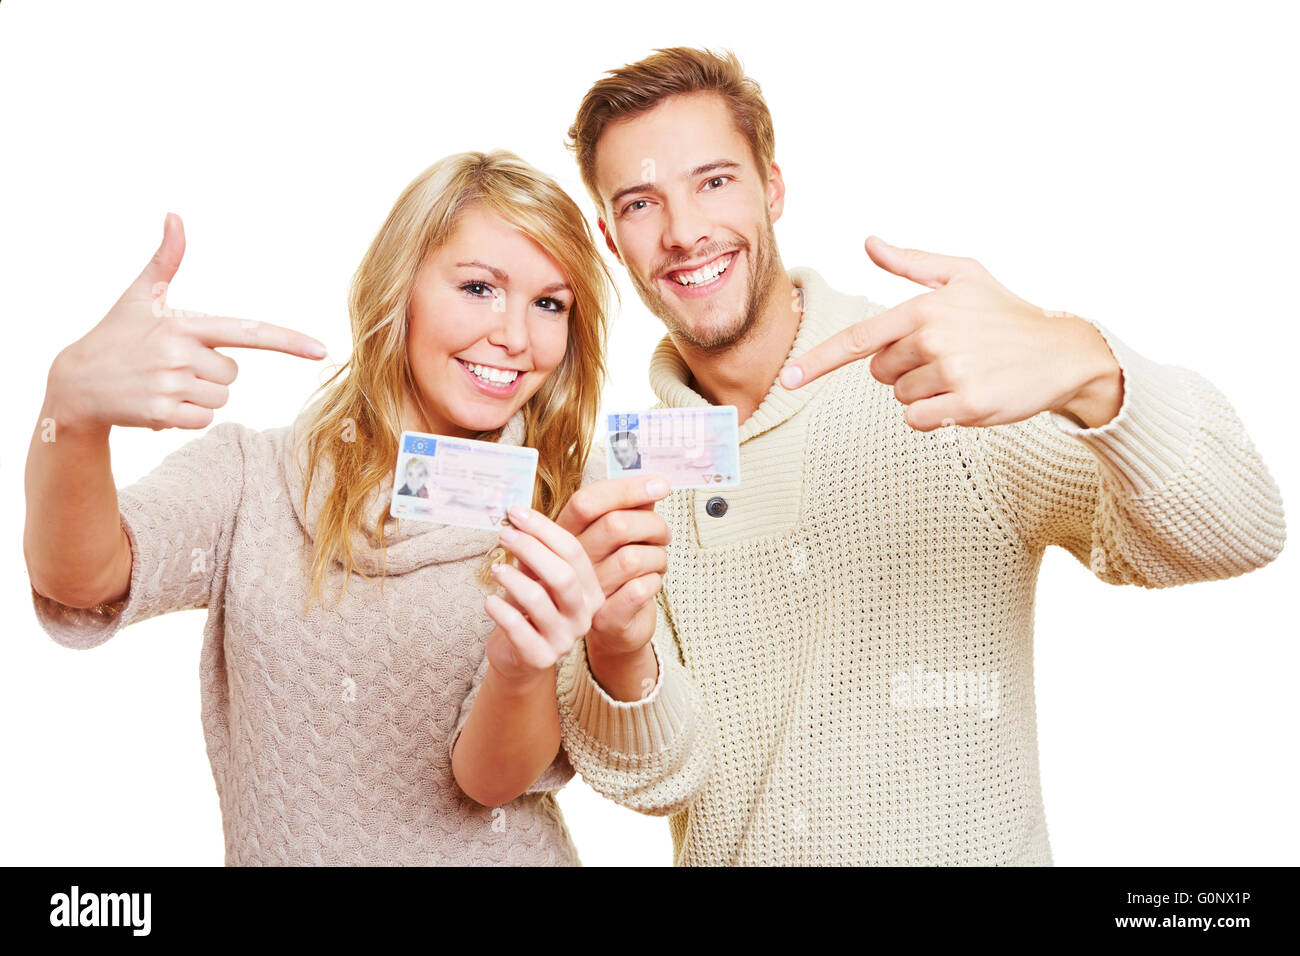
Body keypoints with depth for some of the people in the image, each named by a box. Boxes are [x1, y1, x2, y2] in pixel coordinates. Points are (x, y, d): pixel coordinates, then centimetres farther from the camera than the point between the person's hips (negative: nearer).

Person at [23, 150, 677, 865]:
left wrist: (522, 669, -30)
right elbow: (79, 583, -18)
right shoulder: (250, 477, -1)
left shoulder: (564, 513, -2)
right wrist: (73, 407, -35)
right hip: (284, 848, 2)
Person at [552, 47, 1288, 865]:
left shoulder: (955, 401, -11)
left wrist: (1085, 368, -34)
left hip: (979, 845, -2)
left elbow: (1239, 535, -18)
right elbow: (651, 776, -4)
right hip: (724, 851, 2)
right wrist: (617, 655, -24)